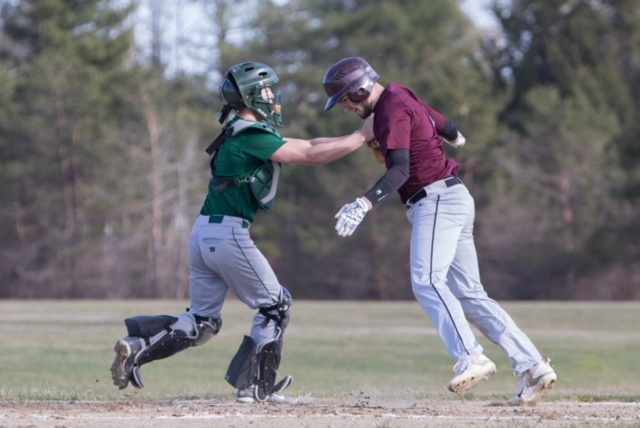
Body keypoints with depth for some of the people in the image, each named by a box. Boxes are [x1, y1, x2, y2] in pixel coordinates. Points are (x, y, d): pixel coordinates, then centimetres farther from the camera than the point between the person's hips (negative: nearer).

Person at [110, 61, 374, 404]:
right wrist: (362, 137, -8)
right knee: (275, 306, 5)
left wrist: (355, 138, 13)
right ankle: (256, 386, 5)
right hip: (228, 234, -9)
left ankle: (138, 347, -1)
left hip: (202, 234, 9)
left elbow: (305, 146, 19)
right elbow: (311, 156, -15)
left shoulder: (245, 134, 16)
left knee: (203, 321, 14)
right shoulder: (252, 137, -13)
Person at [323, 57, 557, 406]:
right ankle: (532, 367, 0)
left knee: (427, 280, -27)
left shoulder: (393, 109, -12)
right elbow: (444, 125, 35)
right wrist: (455, 138, 59)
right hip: (448, 202, 10)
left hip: (439, 200, -10)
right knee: (469, 295, 5)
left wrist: (363, 204, -37)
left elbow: (400, 171, -25)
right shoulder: (400, 97, 17)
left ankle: (470, 357, -41)